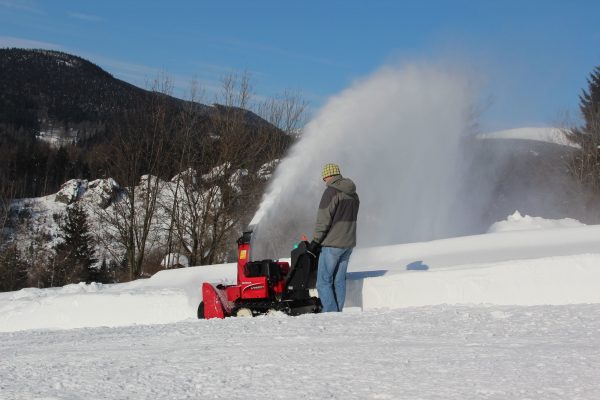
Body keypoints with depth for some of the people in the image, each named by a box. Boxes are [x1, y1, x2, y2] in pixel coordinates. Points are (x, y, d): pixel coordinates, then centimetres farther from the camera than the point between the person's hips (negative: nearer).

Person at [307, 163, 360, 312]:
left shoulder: (331, 192, -13)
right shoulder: (353, 195, 14)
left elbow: (323, 219, -16)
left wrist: (315, 241, -10)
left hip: (332, 244, -8)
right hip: (348, 244, 8)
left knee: (324, 282, -4)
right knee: (339, 281, 12)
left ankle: (331, 313, -10)